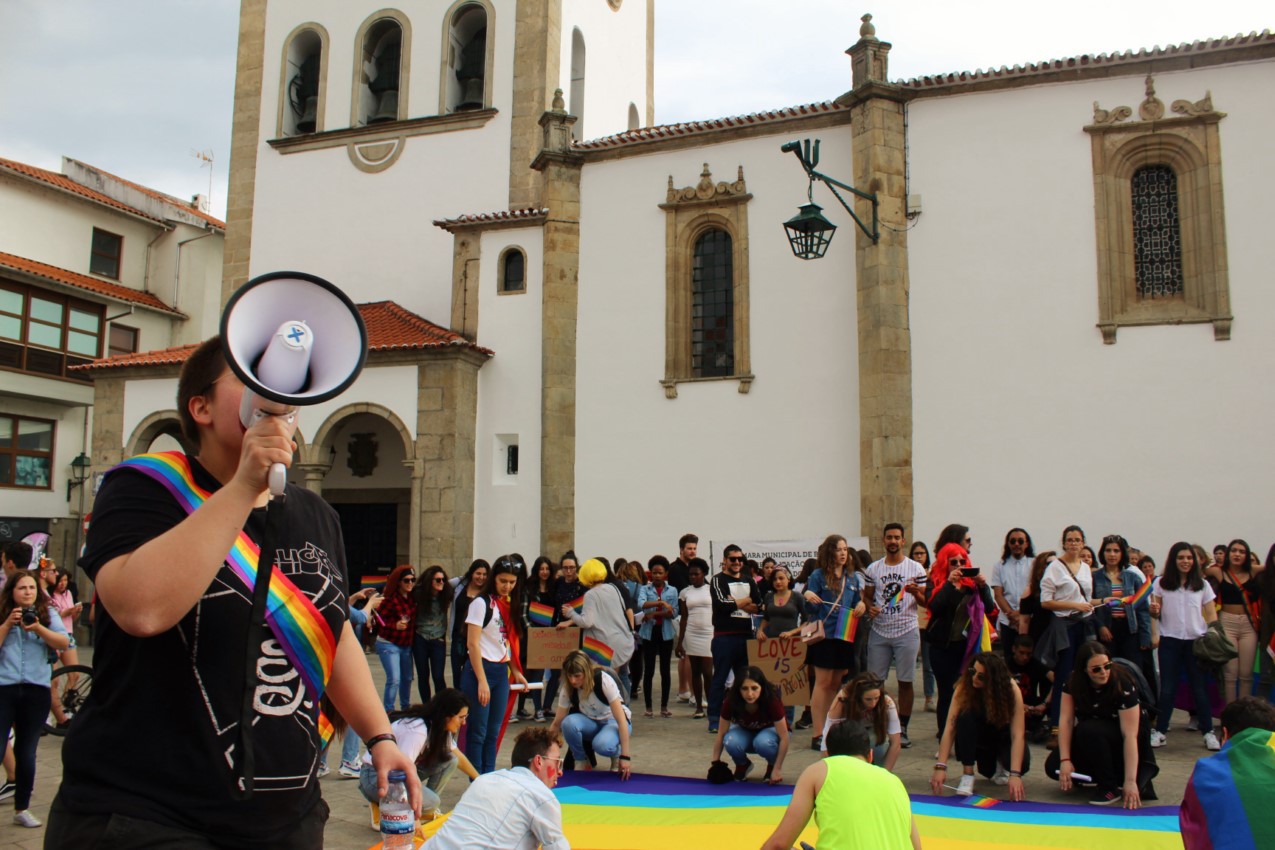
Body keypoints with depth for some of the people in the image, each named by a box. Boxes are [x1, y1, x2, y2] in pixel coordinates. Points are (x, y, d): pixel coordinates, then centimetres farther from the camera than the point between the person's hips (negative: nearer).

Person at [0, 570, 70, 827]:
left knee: (26, 754, 8)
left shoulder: (47, 613, 7)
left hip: (36, 689, 1)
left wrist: (38, 628, -18)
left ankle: (22, 808, 21)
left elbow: (64, 643, -5)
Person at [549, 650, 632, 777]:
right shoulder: (568, 689, -16)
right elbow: (557, 723, -9)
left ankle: (617, 754, -2)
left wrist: (625, 756, -31)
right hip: (591, 722, 4)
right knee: (569, 722, -31)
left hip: (613, 721, -4)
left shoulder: (604, 680, -29)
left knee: (602, 745, -38)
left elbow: (621, 719, -28)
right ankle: (581, 761, -6)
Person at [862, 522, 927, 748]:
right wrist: (869, 607, -9)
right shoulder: (873, 569, 7)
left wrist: (915, 593, -19)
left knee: (905, 682, 2)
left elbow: (926, 602, 2)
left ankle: (902, 729, 12)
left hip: (906, 631, -2)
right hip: (879, 631, 2)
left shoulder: (916, 568, 1)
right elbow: (867, 596, 13)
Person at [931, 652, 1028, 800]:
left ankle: (1000, 765, 7)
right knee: (965, 716, -33)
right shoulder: (964, 687, -27)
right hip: (976, 738, 0)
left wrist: (1015, 774, -45)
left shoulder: (1011, 689, -29)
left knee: (1022, 763, -31)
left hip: (1003, 736, 0)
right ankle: (967, 775, -20)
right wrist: (940, 767, -41)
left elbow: (1017, 734, -34)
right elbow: (950, 727, -32)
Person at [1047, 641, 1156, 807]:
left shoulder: (1123, 686, -27)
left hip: (1120, 743, -4)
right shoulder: (1073, 683, -15)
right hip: (1089, 740, 4)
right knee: (1053, 767, -17)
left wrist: (1130, 781, -34)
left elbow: (1130, 735, -29)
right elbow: (1066, 720, -17)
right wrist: (1065, 760, -28)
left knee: (1089, 730, -35)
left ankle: (1110, 787, -16)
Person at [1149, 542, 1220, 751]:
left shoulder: (1202, 585, 5)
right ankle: (1160, 731, 6)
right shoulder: (1161, 583, 3)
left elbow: (1211, 615, 5)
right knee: (1167, 688, 1)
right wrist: (1154, 611, -18)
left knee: (1199, 687, 4)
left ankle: (1208, 732, 13)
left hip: (1196, 640, 0)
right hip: (1170, 641, 0)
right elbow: (1156, 614, 5)